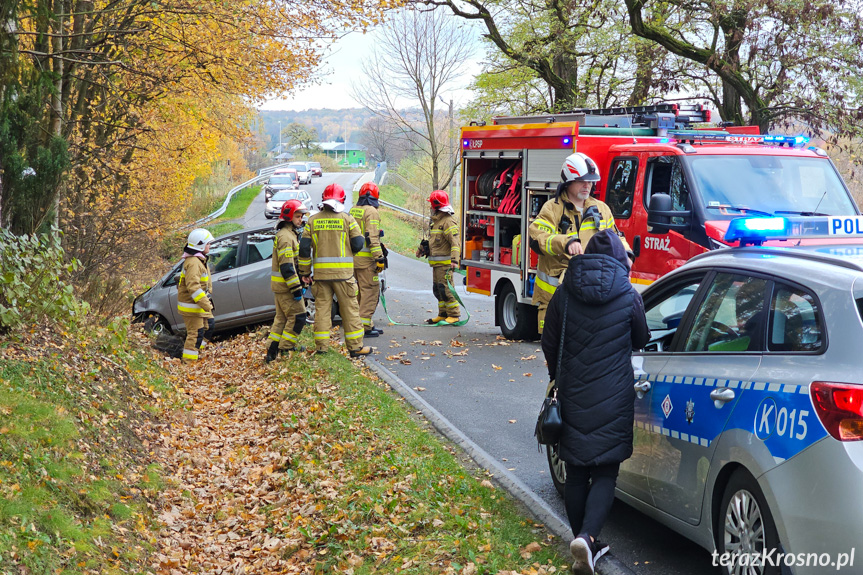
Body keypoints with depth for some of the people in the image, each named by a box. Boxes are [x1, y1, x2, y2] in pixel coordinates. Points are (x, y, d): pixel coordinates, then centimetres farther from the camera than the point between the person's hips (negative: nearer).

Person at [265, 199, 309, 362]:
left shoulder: (291, 234, 18)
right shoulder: (285, 236, -17)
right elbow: (286, 266, -23)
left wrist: (299, 285, 23)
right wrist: (296, 288, -22)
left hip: (280, 286, 11)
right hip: (285, 286, -11)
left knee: (282, 317, 13)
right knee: (298, 315, -5)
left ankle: (272, 351, 15)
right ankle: (286, 347, 1)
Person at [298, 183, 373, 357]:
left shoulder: (313, 220, 5)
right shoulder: (347, 219, -3)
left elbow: (304, 248, 3)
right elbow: (358, 244, -5)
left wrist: (304, 272, 10)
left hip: (321, 272, 2)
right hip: (343, 272, -2)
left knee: (322, 308, 9)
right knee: (349, 309, 4)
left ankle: (321, 345, 11)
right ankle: (355, 346, 7)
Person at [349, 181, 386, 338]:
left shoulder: (353, 210, 14)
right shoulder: (371, 211, -12)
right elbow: (372, 237, -19)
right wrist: (379, 258, -18)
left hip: (353, 256, 9)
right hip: (366, 258, -9)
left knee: (362, 291, 15)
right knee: (370, 290, -5)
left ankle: (368, 324, 22)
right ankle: (364, 326, -8)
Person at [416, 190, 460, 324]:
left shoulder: (448, 222, -15)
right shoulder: (436, 220, 17)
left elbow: (455, 243, -22)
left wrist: (454, 260, -30)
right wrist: (422, 248, 37)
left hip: (445, 262, -10)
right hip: (436, 262, 10)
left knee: (446, 288, -10)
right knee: (437, 289, 13)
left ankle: (453, 315, -5)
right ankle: (443, 314, 20)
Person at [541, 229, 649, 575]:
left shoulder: (564, 295, -1)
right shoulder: (628, 297, -6)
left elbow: (549, 345, 8)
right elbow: (640, 341, 9)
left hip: (573, 399, 2)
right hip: (613, 400, -2)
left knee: (576, 474, 12)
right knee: (605, 472, 1)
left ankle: (582, 540, 19)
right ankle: (587, 537, -18)